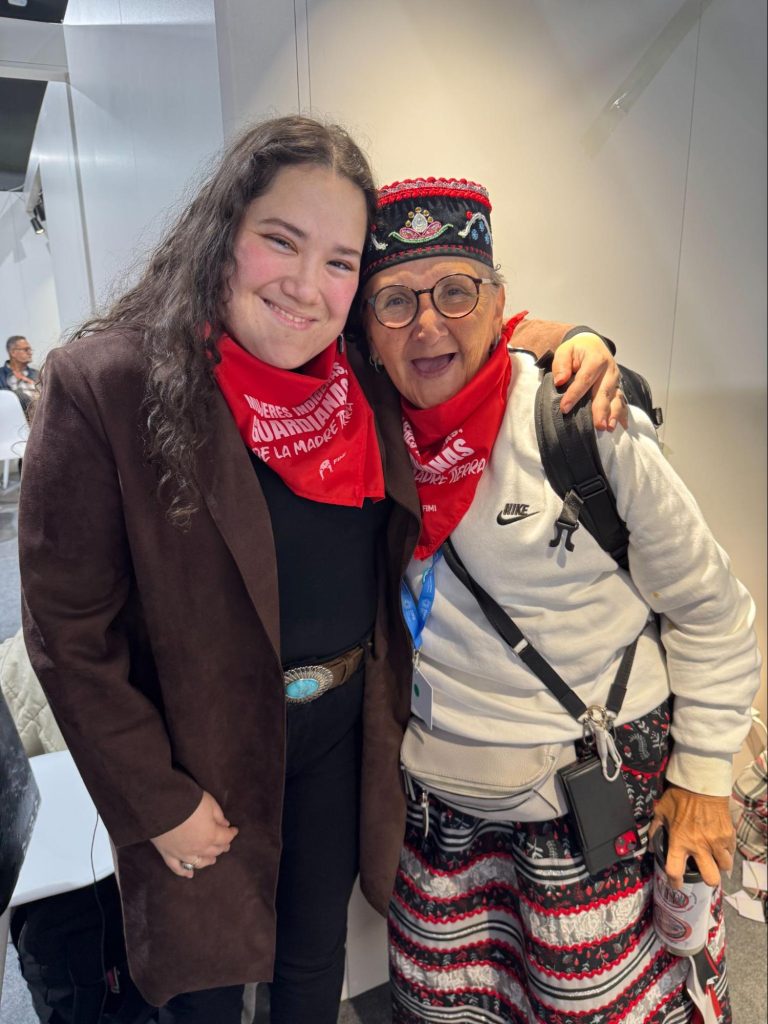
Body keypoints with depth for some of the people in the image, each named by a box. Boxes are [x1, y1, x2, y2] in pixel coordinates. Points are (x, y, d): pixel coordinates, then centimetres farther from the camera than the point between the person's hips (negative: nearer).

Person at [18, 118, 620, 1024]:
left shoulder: (365, 368, -6)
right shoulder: (102, 385, -20)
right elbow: (69, 629, -16)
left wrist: (569, 338, -8)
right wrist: (155, 800, -12)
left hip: (347, 728, 4)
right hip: (205, 756, -3)